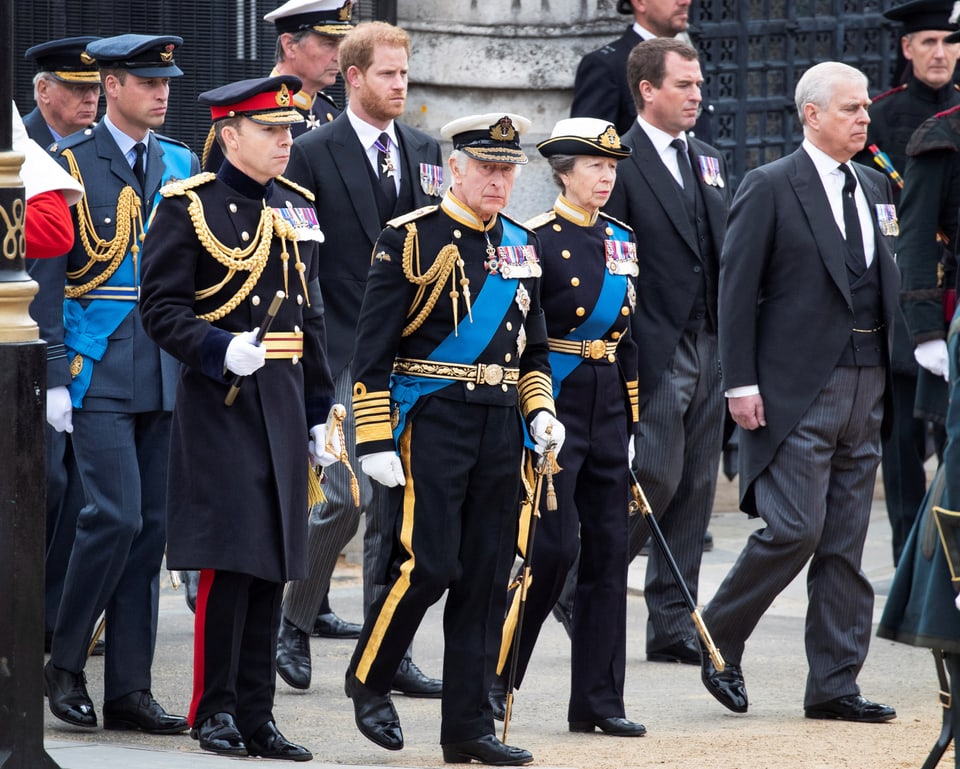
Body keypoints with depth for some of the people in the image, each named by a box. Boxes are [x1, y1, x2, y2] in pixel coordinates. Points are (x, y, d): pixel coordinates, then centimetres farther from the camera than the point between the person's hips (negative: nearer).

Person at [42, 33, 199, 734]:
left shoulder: (183, 165, 13)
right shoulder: (68, 164, -2)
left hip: (166, 374, 5)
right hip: (99, 370, -5)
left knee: (150, 525, 4)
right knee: (117, 515, -14)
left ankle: (130, 689, 9)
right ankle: (65, 663, 3)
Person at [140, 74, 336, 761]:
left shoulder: (296, 207, 15)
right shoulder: (189, 208, -5)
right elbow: (162, 310, -9)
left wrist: (319, 414, 16)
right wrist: (222, 350, -25)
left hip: (285, 406, 6)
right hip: (221, 403, -6)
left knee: (272, 564, 6)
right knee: (228, 560, -8)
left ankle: (257, 716, 11)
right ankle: (215, 711, 1)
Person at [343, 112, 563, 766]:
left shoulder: (522, 245, 14)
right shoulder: (412, 239, -5)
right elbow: (373, 349, -8)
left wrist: (541, 412, 8)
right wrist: (376, 440, -13)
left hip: (502, 427, 6)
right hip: (431, 422, -6)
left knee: (488, 578, 5)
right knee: (427, 565, -13)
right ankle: (369, 680, 11)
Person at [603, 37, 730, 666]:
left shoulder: (709, 164, 16)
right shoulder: (619, 163, -8)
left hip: (708, 348, 7)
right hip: (655, 351, -7)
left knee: (695, 490, 7)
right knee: (657, 478, -10)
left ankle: (675, 627, 11)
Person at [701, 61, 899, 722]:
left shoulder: (875, 188, 15)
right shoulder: (771, 188, -5)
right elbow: (737, 289, -7)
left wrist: (891, 378, 12)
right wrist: (741, 382, -12)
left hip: (867, 388, 6)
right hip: (798, 389, -6)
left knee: (846, 544, 6)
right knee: (795, 529, -12)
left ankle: (835, 685, 9)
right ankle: (718, 640, 8)